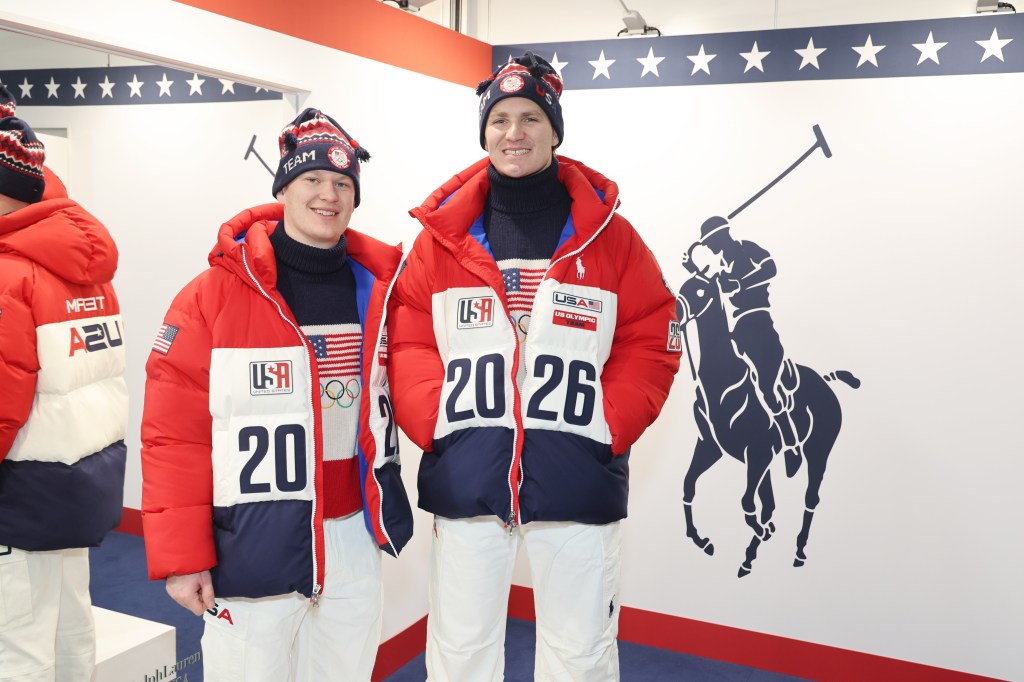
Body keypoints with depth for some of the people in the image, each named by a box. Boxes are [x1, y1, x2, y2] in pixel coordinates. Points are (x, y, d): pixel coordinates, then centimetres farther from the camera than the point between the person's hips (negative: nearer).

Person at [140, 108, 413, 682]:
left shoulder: (378, 288, 1)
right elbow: (175, 434, -11)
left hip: (356, 545, 4)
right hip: (251, 551, -4)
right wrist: (180, 558, -10)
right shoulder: (215, 294, -11)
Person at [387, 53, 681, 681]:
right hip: (465, 478, 1)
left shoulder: (607, 233, 1)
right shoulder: (445, 230, 3)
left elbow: (652, 340, 2)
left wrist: (607, 426, -8)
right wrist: (437, 425, -8)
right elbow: (408, 340, 3)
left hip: (577, 481, 0)